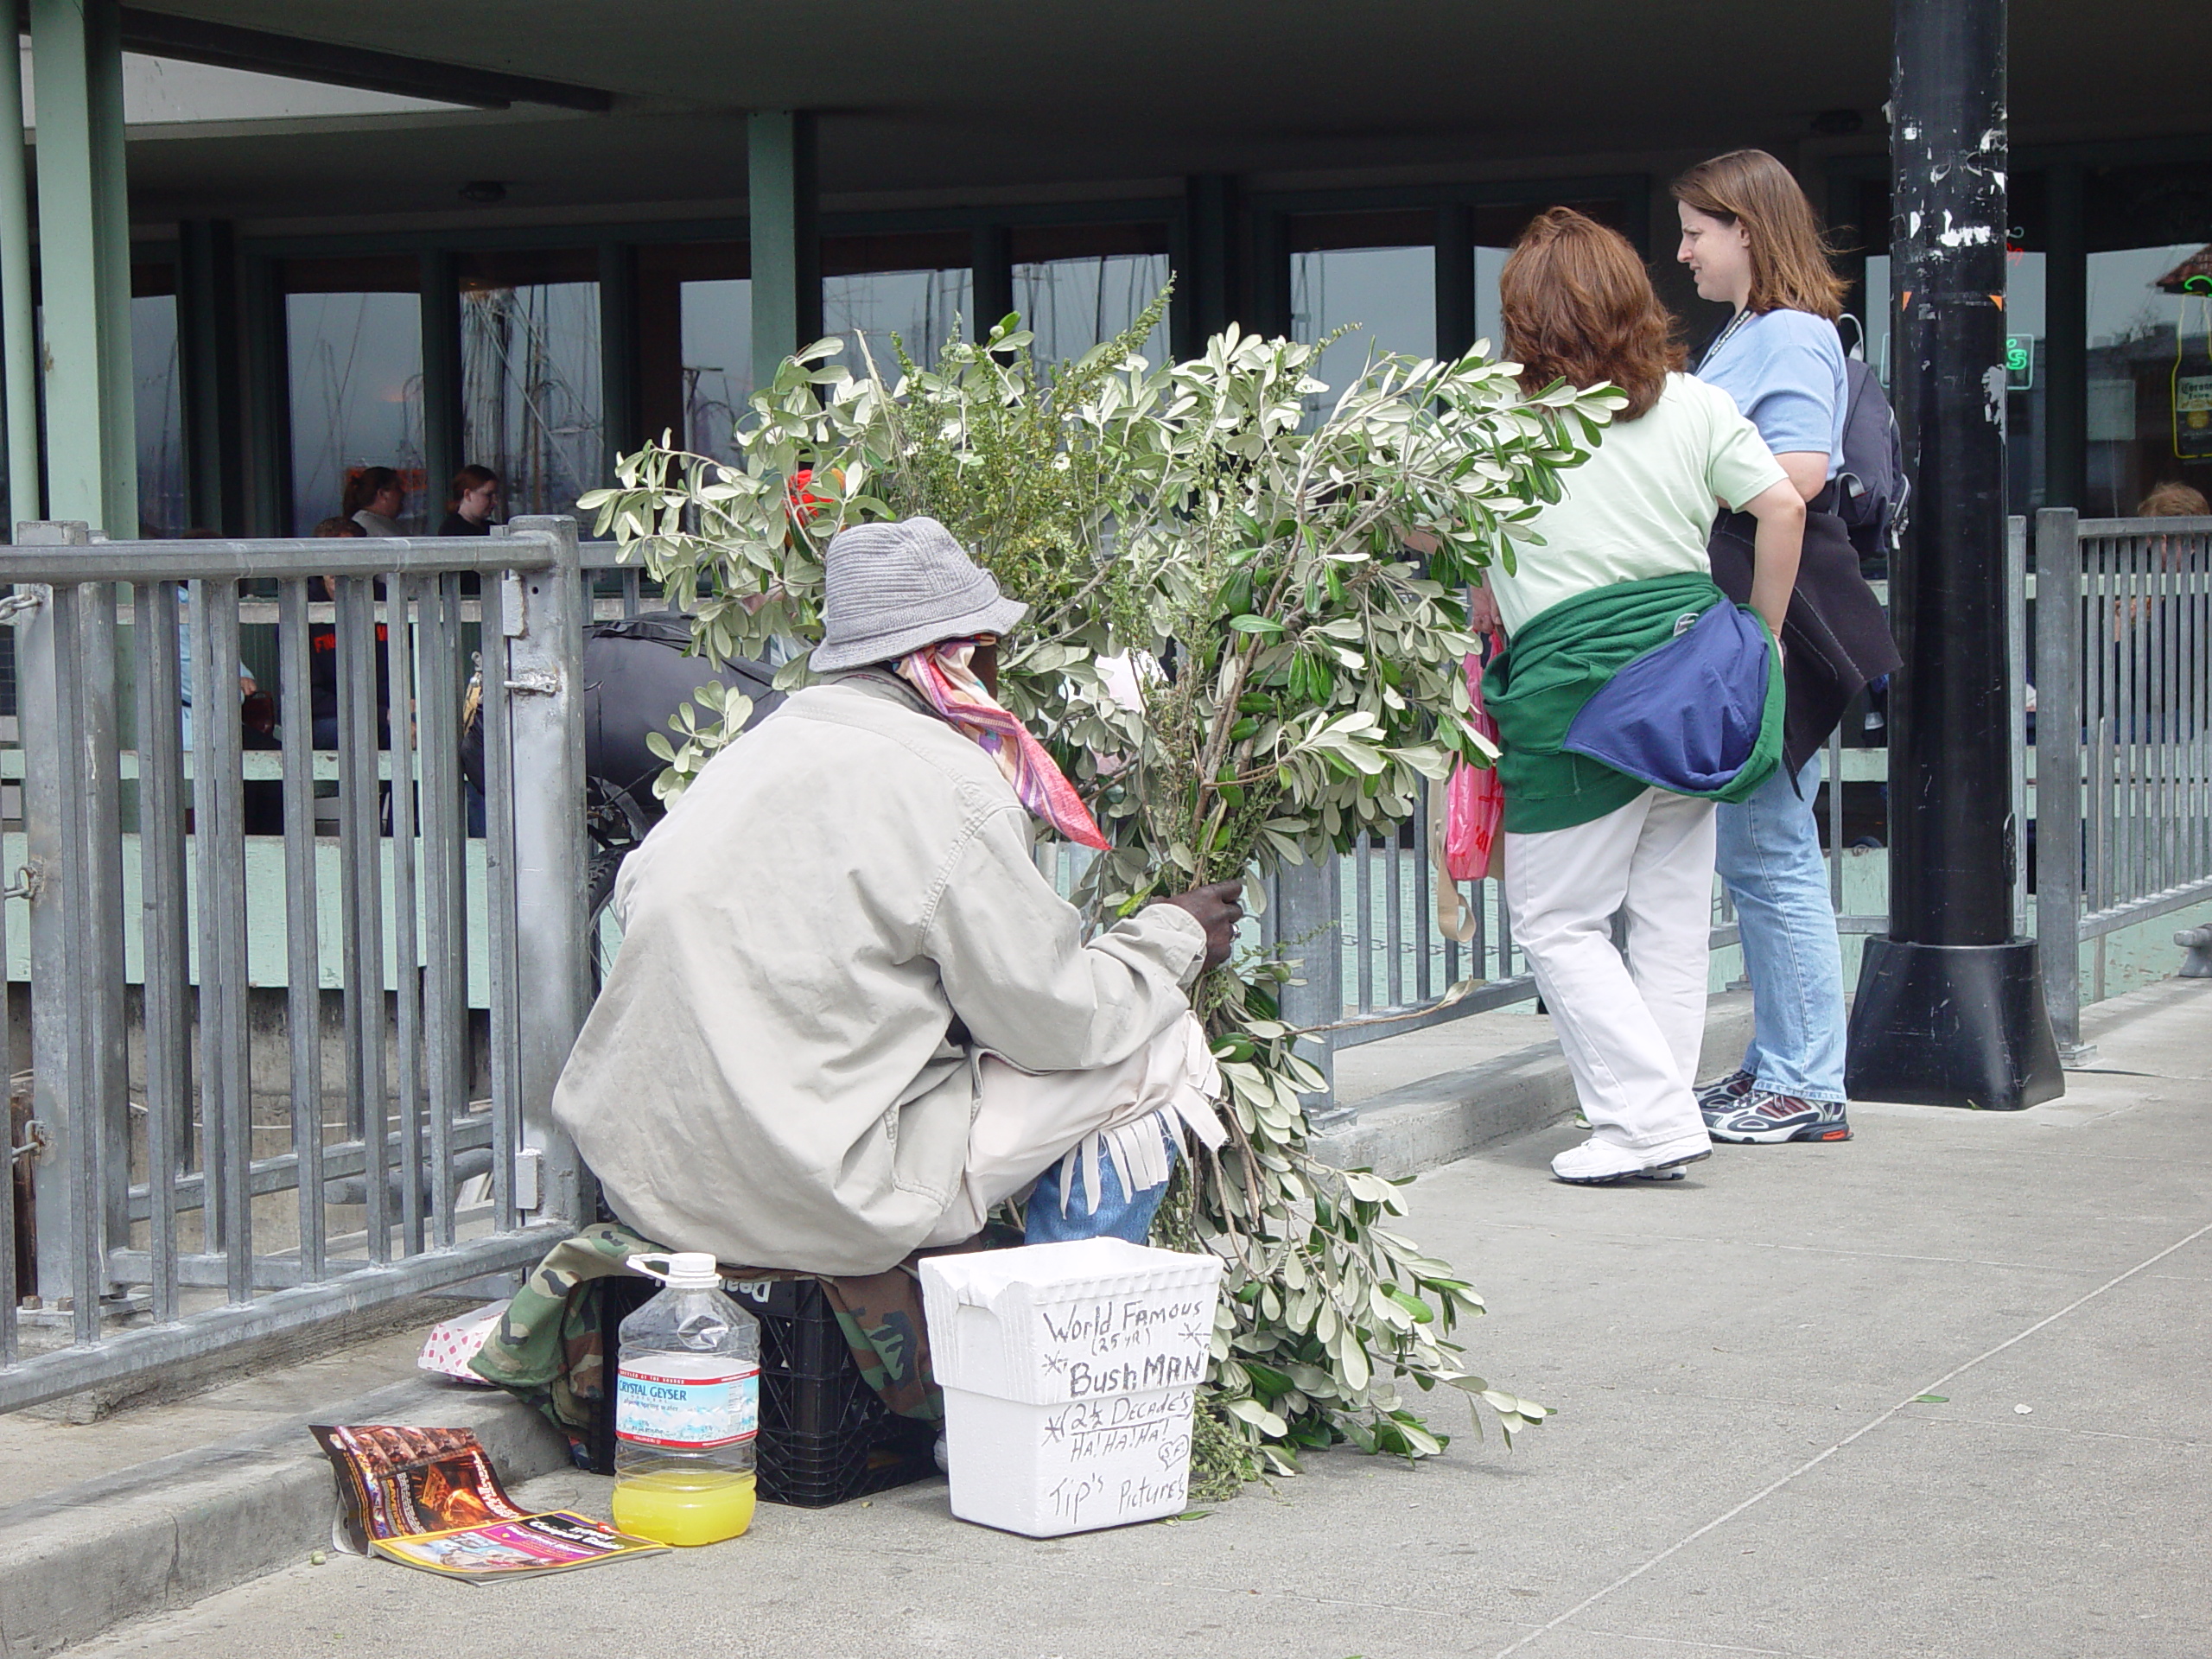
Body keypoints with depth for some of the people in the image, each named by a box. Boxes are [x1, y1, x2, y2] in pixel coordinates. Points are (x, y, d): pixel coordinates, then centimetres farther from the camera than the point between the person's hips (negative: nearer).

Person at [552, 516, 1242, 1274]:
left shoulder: (763, 743, 11)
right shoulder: (944, 784, -13)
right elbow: (1056, 1018, -9)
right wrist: (1173, 939, 11)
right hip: (813, 1199, -9)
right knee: (1160, 1051, 3)